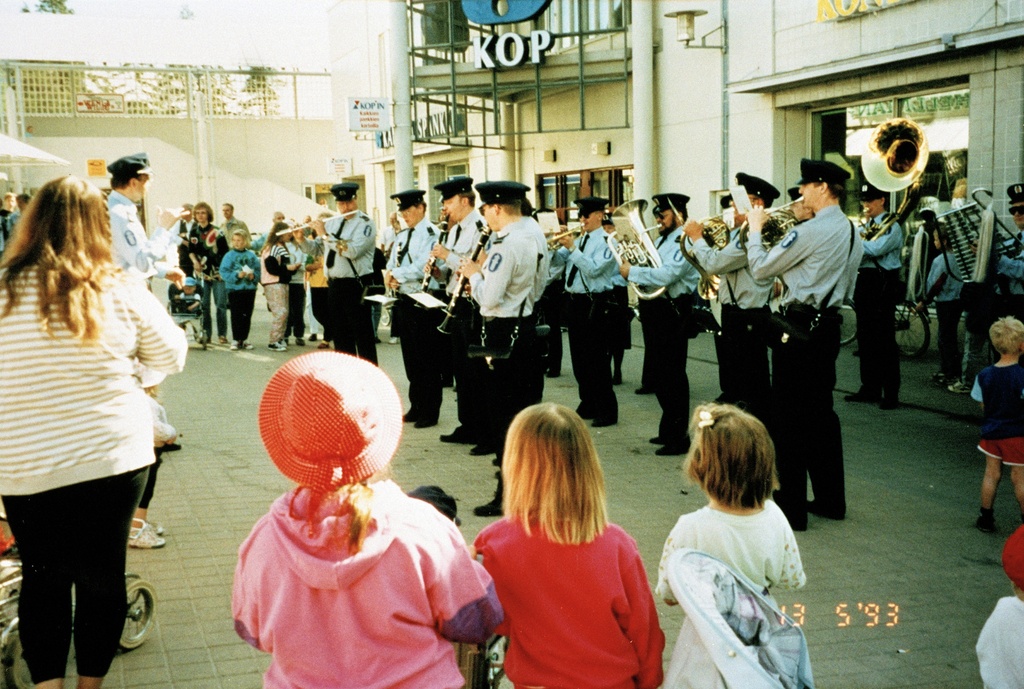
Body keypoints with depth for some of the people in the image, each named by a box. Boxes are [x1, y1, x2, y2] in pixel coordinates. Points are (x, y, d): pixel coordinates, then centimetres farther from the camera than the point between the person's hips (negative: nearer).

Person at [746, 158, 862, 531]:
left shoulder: (810, 231, -17)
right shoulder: (851, 232, 11)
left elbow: (760, 269, -12)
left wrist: (755, 228, 2)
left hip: (799, 327, -9)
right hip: (828, 325, 9)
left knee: (788, 416, -2)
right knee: (820, 412, 16)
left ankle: (791, 507, 2)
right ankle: (830, 498, 24)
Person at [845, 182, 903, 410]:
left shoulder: (892, 226, -6)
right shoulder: (864, 226, 16)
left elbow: (876, 248, -22)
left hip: (882, 284, -8)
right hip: (863, 281, 8)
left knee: (885, 340, -5)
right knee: (865, 338, 11)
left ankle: (891, 394, -1)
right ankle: (870, 389, 20)